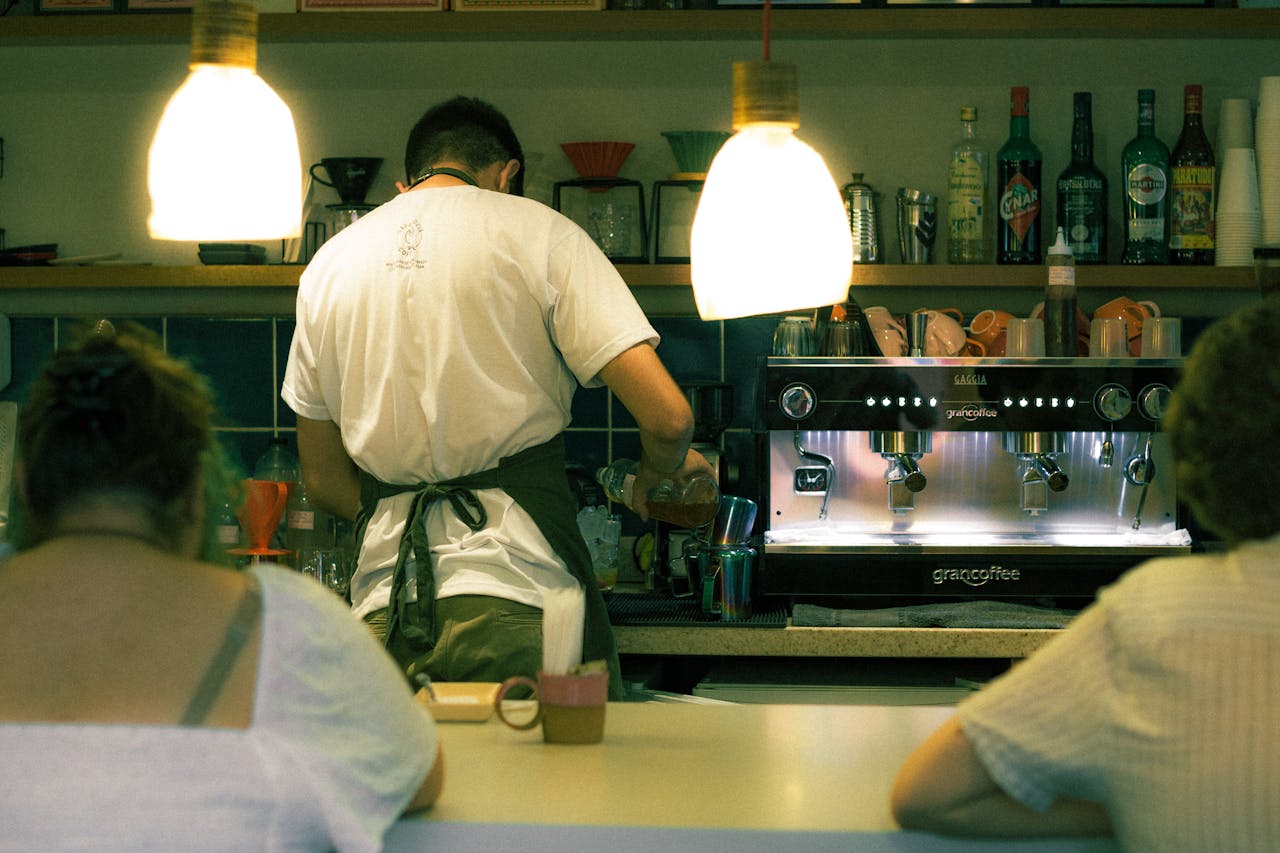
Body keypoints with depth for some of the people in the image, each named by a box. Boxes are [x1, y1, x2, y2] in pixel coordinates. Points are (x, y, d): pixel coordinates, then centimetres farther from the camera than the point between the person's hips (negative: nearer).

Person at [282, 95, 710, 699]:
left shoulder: (328, 266, 15)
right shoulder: (538, 232, 1)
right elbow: (666, 416, -6)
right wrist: (659, 472, 16)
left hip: (384, 609, 4)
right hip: (521, 604, -4)